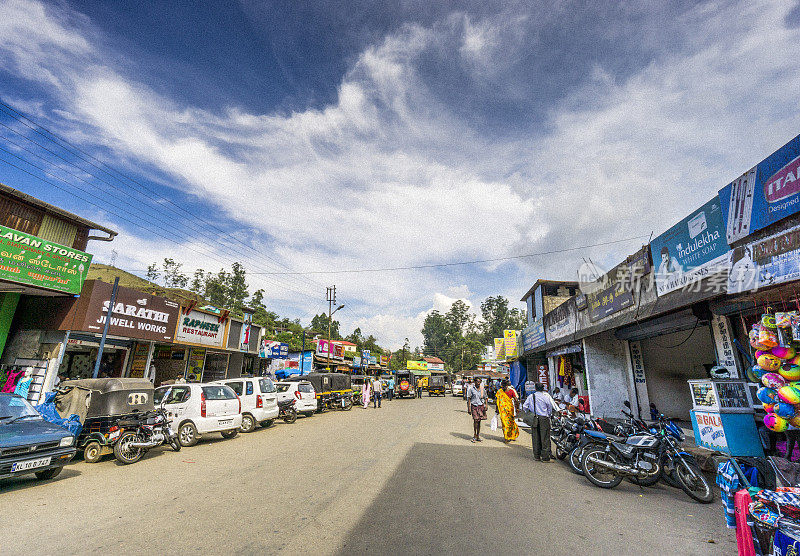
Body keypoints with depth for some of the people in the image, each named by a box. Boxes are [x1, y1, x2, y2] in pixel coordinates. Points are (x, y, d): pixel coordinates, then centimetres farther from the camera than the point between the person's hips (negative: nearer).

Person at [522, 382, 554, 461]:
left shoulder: (531, 396, 2)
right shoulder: (546, 396, -7)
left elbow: (524, 406, 3)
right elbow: (550, 408, -1)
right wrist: (549, 415, 14)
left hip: (534, 419, 3)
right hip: (544, 418, -3)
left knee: (535, 437, 10)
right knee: (545, 438, 3)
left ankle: (536, 456, 16)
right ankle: (545, 457, 4)